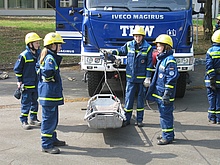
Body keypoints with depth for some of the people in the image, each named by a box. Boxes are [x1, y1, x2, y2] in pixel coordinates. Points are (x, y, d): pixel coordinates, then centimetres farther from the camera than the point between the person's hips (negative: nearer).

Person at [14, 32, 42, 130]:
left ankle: (33, 119, 27)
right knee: (26, 103, 0)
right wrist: (20, 81, -7)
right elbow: (17, 69, -7)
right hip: (27, 84, -6)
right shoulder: (24, 55, -14)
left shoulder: (39, 54, 4)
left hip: (37, 84, 6)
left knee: (35, 101, 14)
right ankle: (24, 121, 7)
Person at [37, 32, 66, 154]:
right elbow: (48, 72, -34)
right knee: (49, 119, -5)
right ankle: (46, 145, 1)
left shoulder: (45, 57, 14)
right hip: (49, 95, -11)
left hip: (52, 95, 11)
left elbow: (38, 67, 27)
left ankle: (52, 139, 33)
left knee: (53, 118, 20)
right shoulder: (50, 58, -19)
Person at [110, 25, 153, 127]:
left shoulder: (148, 48, -3)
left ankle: (139, 120, 17)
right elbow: (121, 50, 21)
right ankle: (126, 119, 10)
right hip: (130, 77, 1)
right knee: (128, 98, 1)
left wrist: (148, 78, -7)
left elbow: (149, 64, -2)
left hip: (141, 78, -1)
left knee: (141, 98, 8)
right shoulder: (129, 45, 2)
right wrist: (113, 52, 1)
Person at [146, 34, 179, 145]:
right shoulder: (161, 59, 14)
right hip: (159, 93, 10)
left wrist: (167, 94, -21)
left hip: (165, 95, -10)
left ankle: (168, 137, 3)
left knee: (165, 115, -5)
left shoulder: (170, 61, -17)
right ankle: (168, 134, 28)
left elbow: (172, 79, -20)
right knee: (163, 114, 17)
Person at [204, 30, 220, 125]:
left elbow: (209, 67, -11)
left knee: (212, 97, 8)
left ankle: (212, 117, 12)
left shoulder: (210, 52, -7)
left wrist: (212, 80, -9)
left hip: (212, 80, -1)